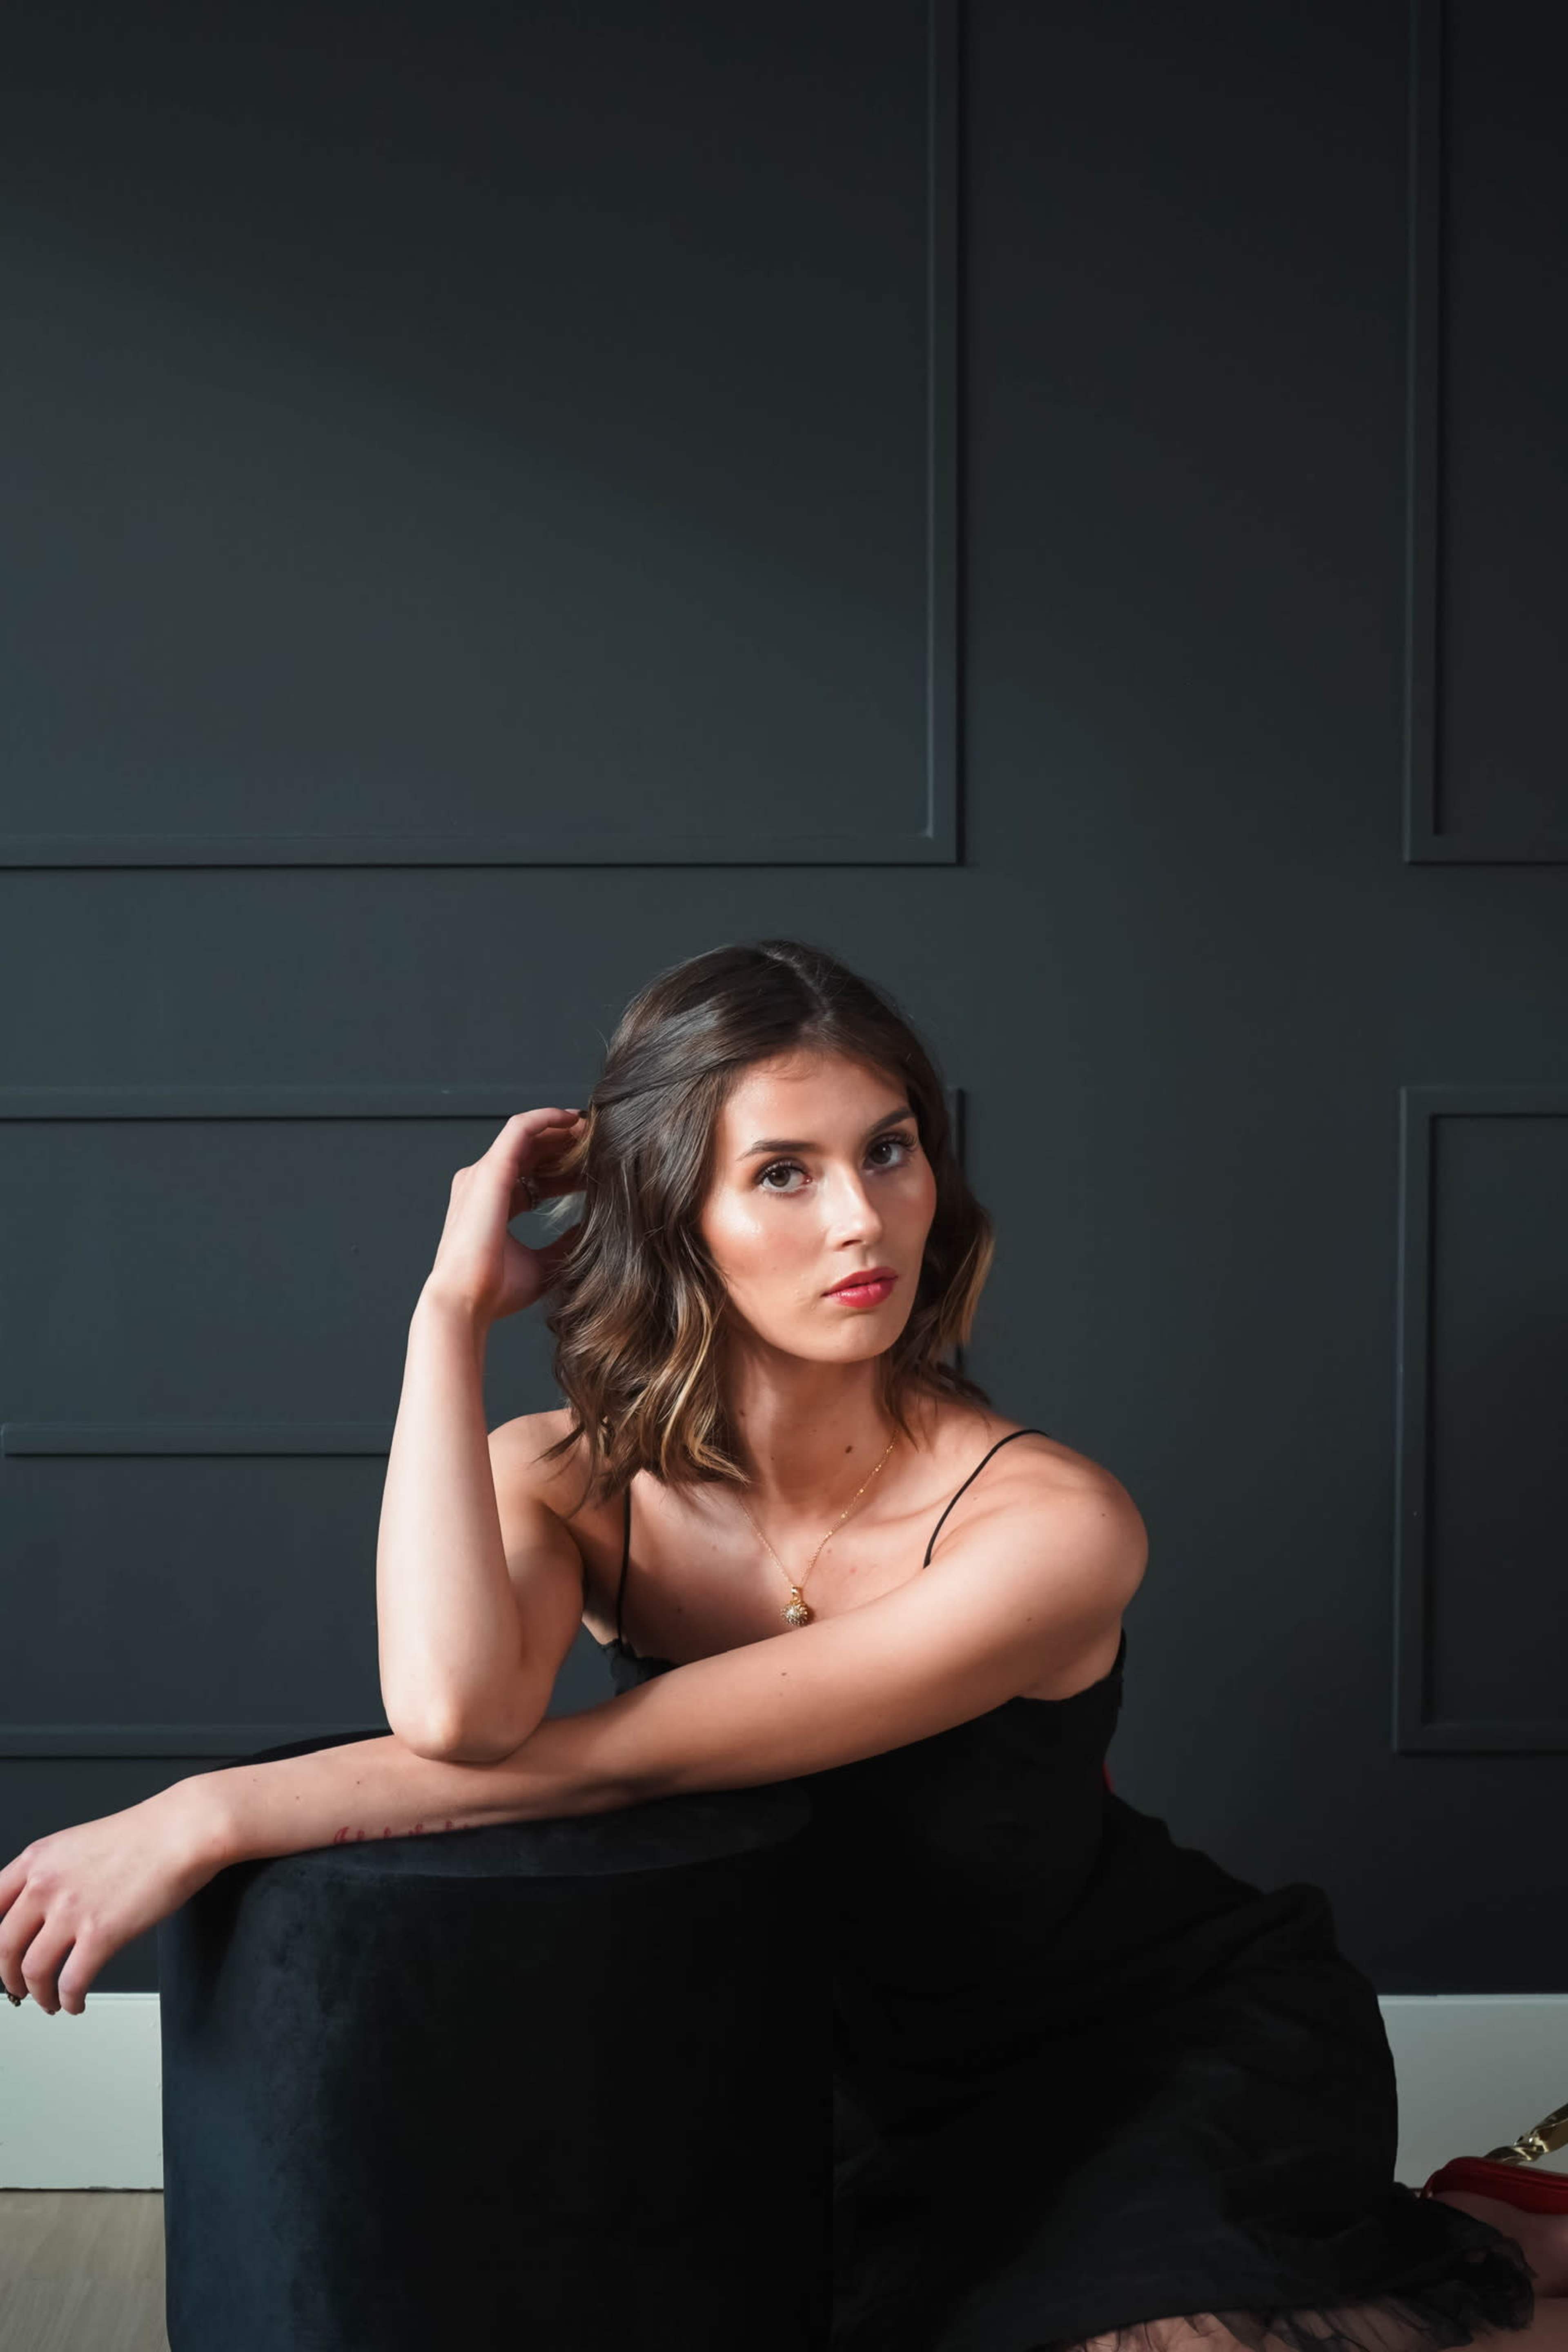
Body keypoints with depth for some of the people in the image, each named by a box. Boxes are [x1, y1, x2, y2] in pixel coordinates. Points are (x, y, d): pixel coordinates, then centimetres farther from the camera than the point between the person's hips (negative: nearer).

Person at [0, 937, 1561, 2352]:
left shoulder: (1046, 1527, -27)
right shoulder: (567, 1484, -14)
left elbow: (622, 1759, -30)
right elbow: (455, 1709, -37)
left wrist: (210, 1817, -32)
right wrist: (454, 1305, -29)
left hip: (1182, 2042, -5)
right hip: (887, 2082, 5)